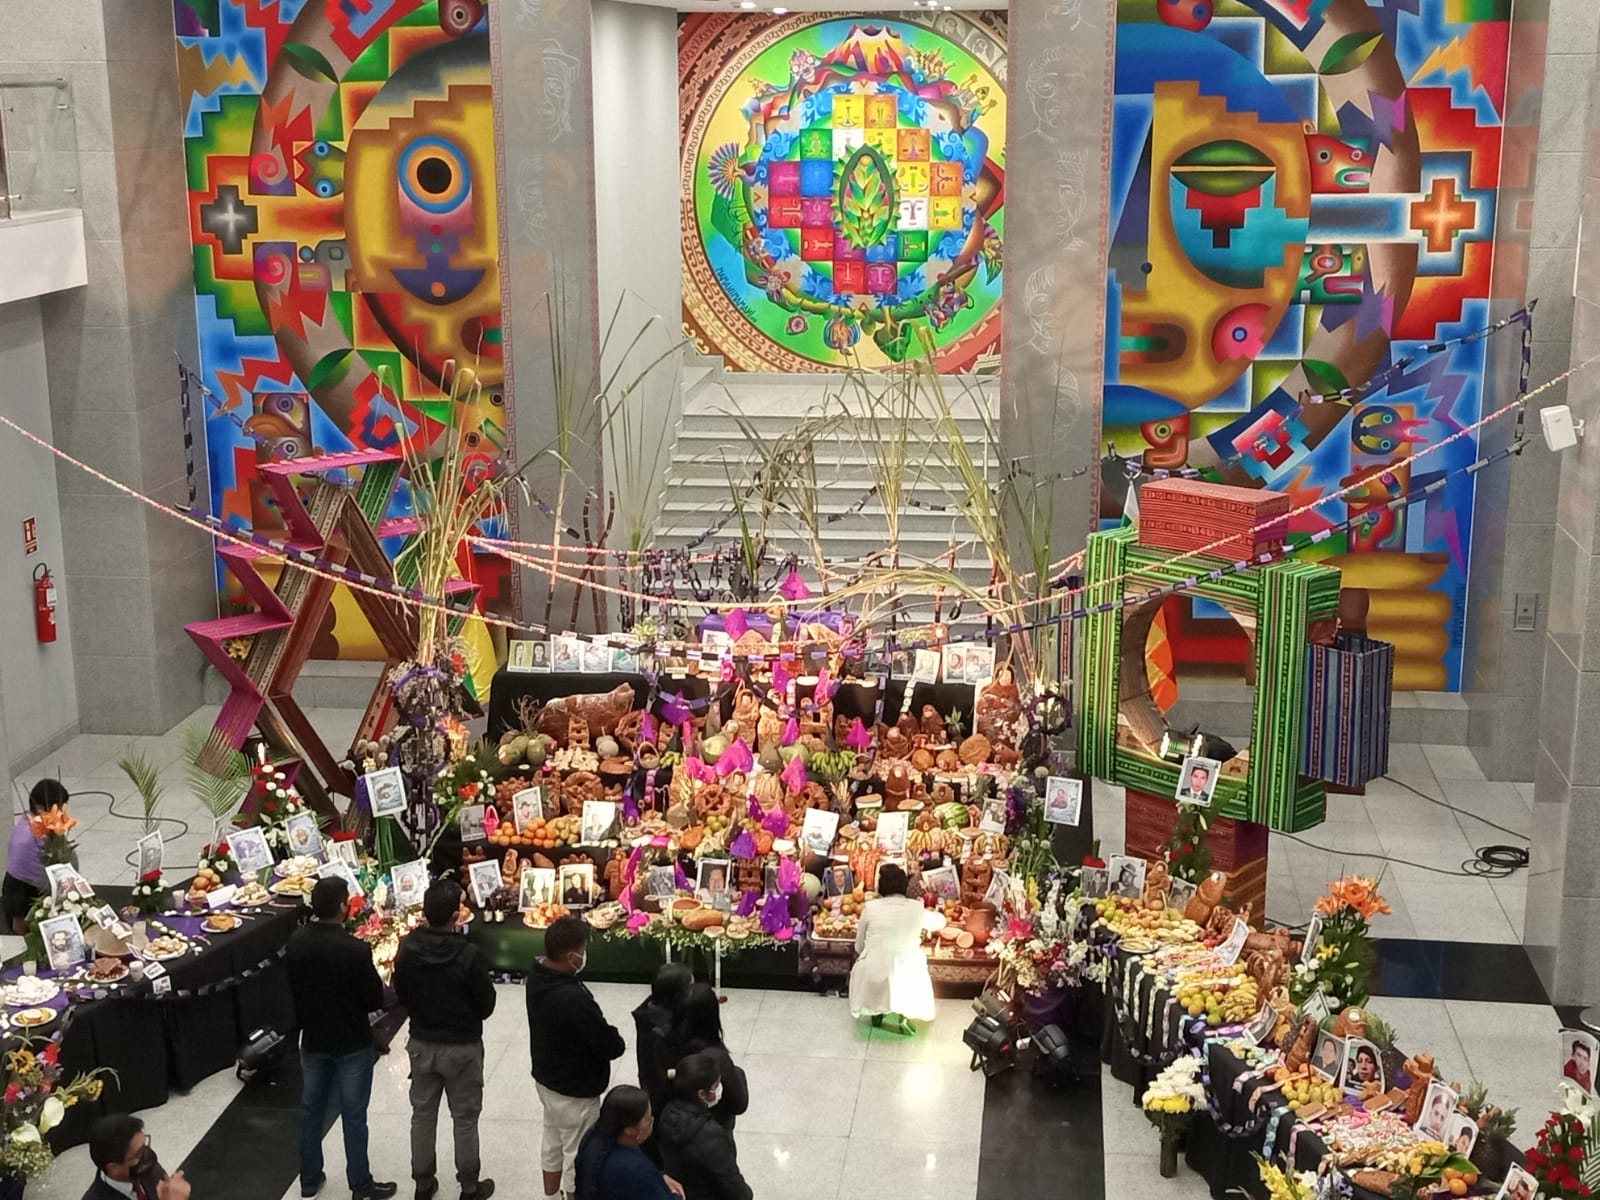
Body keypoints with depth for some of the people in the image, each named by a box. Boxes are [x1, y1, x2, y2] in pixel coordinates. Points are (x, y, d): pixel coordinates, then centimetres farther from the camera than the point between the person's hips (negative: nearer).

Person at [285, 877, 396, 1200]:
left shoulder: (296, 942, -9)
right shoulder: (355, 949, -27)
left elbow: (293, 989, 5)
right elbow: (375, 1000, -17)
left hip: (313, 1039, 5)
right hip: (352, 1043, -5)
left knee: (311, 1110, 19)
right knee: (353, 1115, 7)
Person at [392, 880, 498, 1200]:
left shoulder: (407, 950, -11)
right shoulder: (469, 956, -24)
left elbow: (401, 996, 3)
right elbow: (486, 1006, -13)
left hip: (421, 1044, 4)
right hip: (462, 1047, -4)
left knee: (423, 1115, 18)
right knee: (465, 1119, 11)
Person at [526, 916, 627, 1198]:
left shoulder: (538, 976, -10)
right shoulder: (574, 999, -37)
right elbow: (612, 1046, -29)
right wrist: (616, 1039, -5)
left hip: (546, 1078, 9)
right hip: (575, 1091, -9)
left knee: (553, 1144, 26)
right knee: (578, 1157, 11)